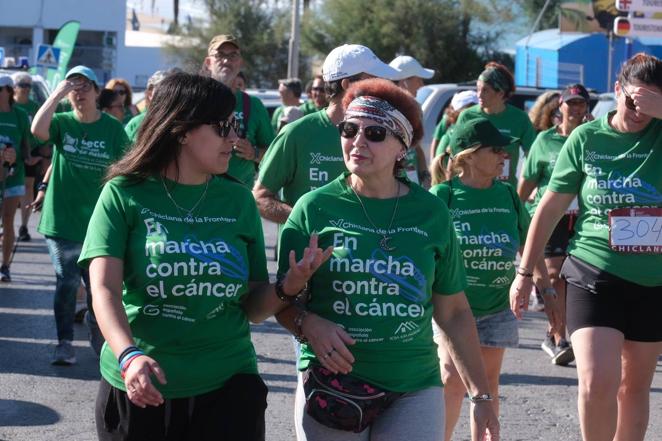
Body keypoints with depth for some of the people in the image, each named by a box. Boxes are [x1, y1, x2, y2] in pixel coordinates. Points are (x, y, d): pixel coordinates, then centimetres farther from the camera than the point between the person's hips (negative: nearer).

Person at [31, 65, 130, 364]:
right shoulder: (62, 123, -1)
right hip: (62, 218, 0)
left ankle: (98, 336, 25)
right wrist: (57, 94, -21)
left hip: (99, 221, 0)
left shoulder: (113, 128, 0)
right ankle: (64, 343, 9)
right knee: (67, 282, 0)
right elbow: (38, 130, -23)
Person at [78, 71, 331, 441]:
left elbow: (254, 308, 6)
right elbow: (105, 288, -14)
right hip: (138, 385, -2)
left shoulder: (239, 201, 5)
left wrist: (290, 286, -15)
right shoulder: (125, 194, -4)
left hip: (227, 384, 2)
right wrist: (129, 356, -31)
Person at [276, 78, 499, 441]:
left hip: (414, 389, 1)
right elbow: (284, 299, 3)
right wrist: (308, 323, -18)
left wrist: (480, 394, 8)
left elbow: (454, 312, 10)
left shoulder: (431, 213, 3)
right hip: (331, 387, -1)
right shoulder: (316, 207, -2)